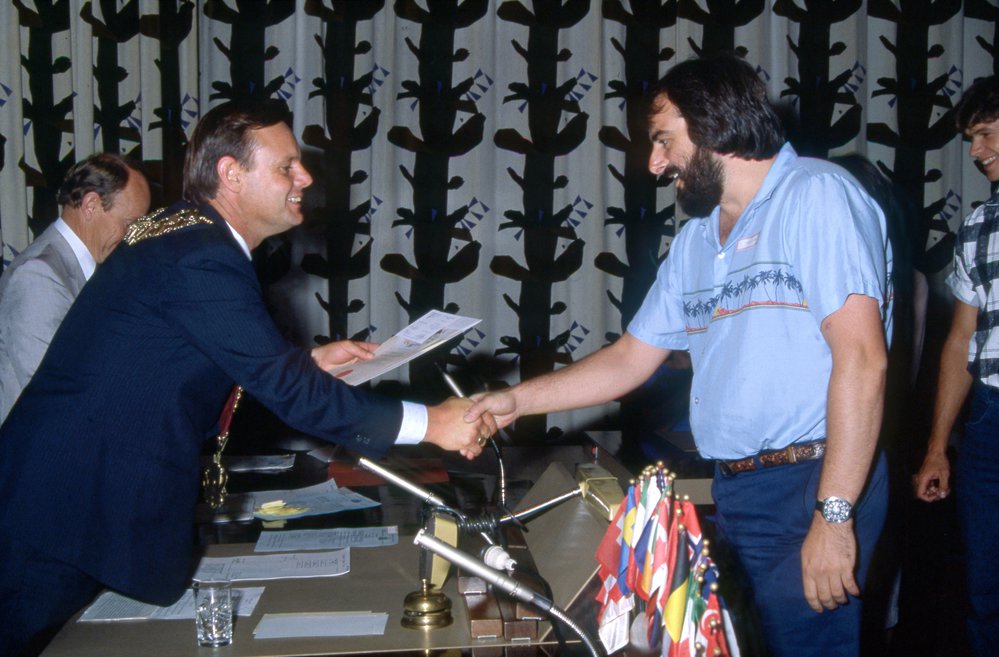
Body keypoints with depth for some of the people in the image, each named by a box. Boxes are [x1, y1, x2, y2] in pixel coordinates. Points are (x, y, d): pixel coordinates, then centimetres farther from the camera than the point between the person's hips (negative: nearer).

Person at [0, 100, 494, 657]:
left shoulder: (183, 235, 11)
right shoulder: (202, 257, -21)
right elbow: (285, 390, -22)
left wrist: (313, 359, 15)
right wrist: (429, 423, -18)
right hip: (72, 510, -10)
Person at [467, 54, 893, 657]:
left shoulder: (818, 196, -10)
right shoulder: (695, 240, 16)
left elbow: (862, 357, -18)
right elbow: (631, 359, 22)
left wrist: (834, 515, -21)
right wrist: (516, 400, 15)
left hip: (809, 483, -7)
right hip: (732, 489, 7)